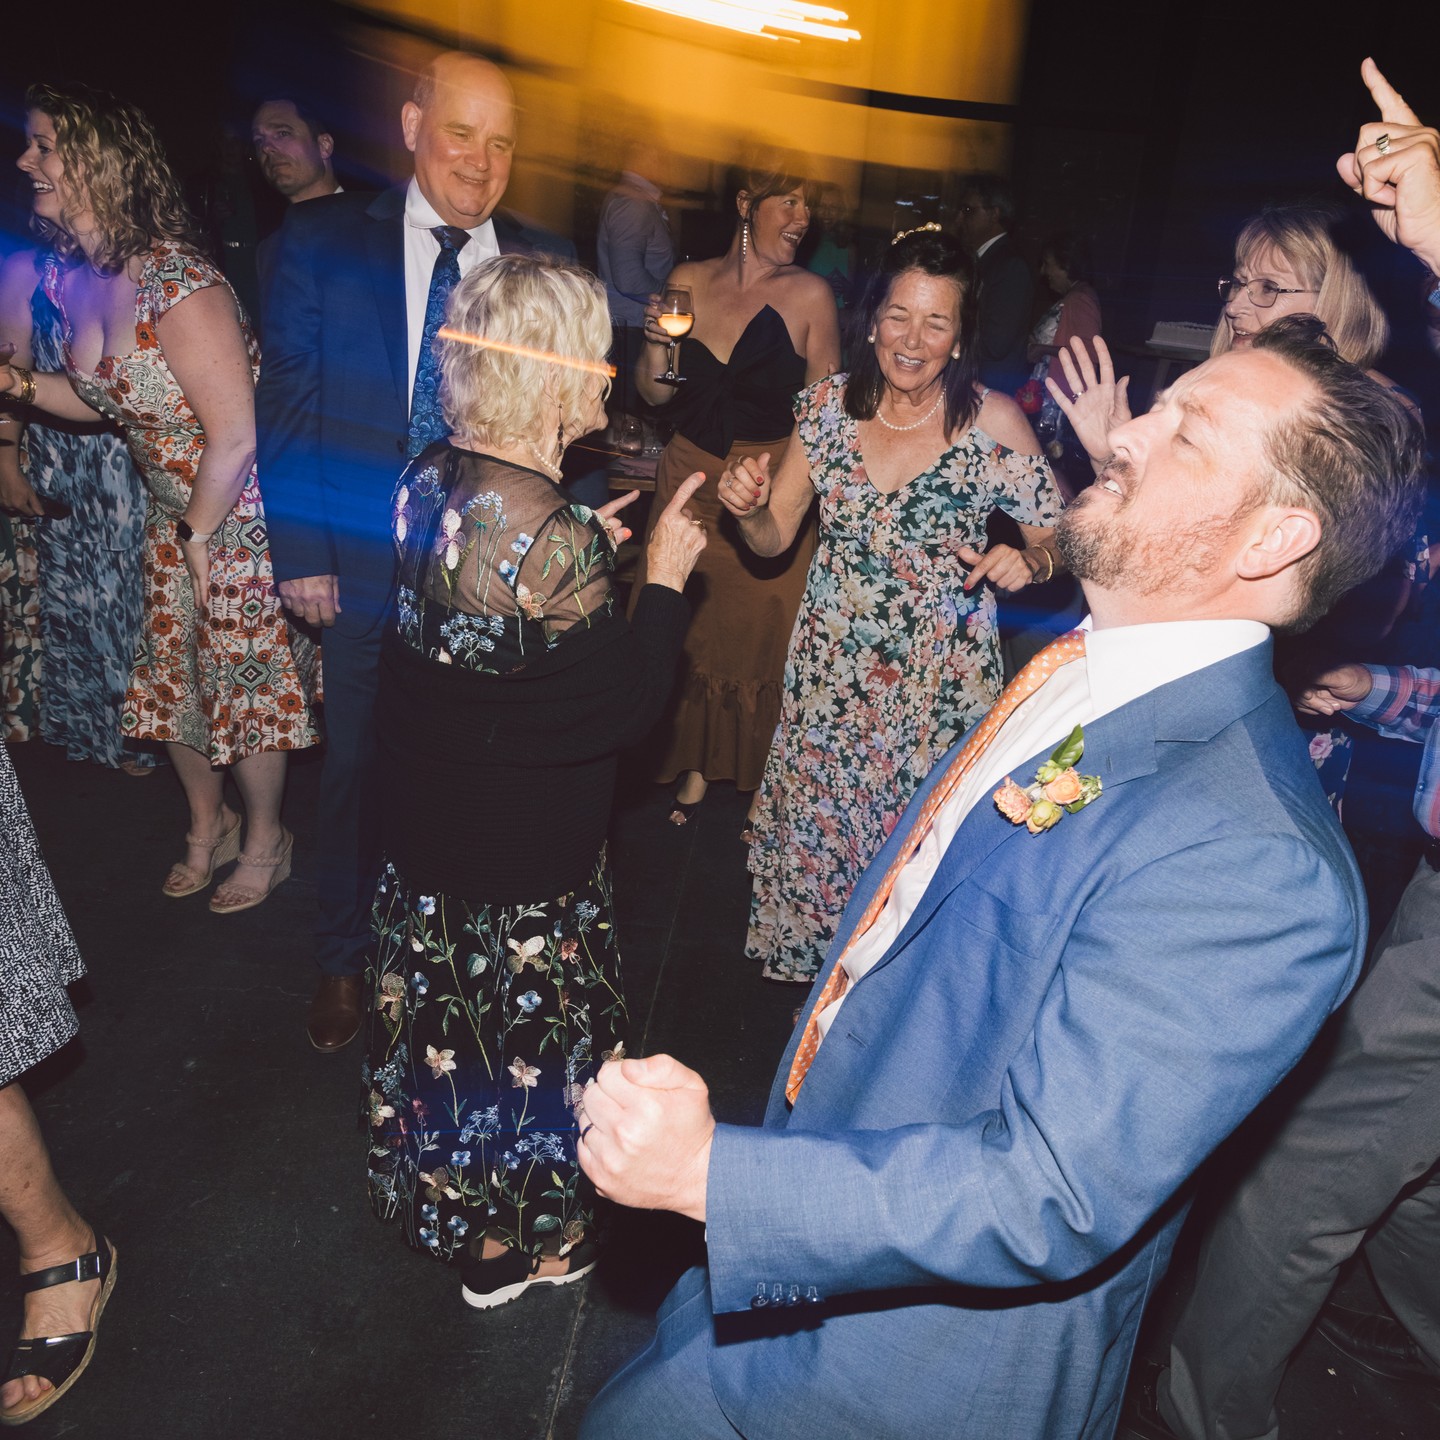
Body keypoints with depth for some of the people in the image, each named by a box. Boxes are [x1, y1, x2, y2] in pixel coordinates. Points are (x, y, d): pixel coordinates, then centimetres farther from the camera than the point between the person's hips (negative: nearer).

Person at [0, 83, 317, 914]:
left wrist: (200, 537, -14)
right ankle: (209, 823, 41)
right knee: (173, 676, 18)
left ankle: (266, 838, 30)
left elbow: (235, 438, -24)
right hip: (175, 515, 8)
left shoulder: (178, 283, -25)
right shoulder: (76, 276, 1)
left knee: (244, 681, 7)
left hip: (240, 516, -8)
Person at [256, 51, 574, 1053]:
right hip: (366, 567, 0)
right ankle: (346, 957, 37)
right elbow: (288, 403, -1)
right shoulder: (324, 240, -1)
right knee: (357, 765, 14)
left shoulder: (545, 264, 2)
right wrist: (301, 552, -6)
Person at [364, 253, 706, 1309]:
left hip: (428, 825, 8)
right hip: (528, 866, -7)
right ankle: (520, 1242, 41)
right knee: (528, 1034, 16)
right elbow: (627, 708, -22)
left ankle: (444, 1206, 52)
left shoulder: (431, 479, -6)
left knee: (446, 1013, 26)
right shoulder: (555, 538, -29)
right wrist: (665, 579, -11)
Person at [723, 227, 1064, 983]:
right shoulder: (831, 403, -2)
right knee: (816, 824, 12)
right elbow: (772, 536, 5)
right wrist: (747, 505, -17)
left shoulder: (993, 421, -11)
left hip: (940, 674, -2)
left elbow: (1058, 539, -2)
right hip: (833, 665, 3)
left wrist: (1028, 562, -25)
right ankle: (814, 969, 40)